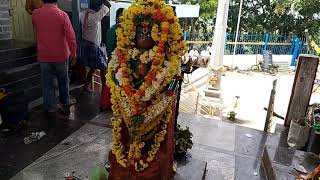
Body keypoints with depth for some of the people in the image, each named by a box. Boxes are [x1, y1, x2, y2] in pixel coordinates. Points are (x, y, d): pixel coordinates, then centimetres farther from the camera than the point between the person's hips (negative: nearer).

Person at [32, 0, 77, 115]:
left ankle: (51, 107, 19)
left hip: (44, 56, 1)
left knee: (47, 82, 11)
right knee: (63, 80, 18)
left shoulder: (35, 14, -2)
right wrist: (73, 53, -7)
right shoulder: (62, 14, -12)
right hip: (61, 55, -1)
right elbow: (71, 36, -17)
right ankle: (65, 101, 34)